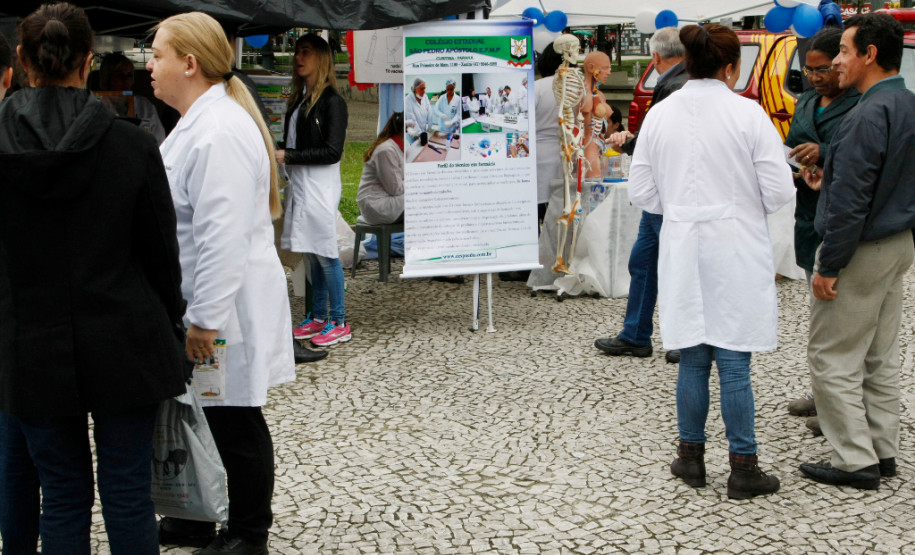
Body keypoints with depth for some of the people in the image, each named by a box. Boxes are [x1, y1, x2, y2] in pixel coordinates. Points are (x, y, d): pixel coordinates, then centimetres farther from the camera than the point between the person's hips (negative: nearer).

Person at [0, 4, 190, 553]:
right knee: (127, 491, 6)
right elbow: (162, 254, -2)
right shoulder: (133, 145, -7)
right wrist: (171, 332, 11)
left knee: (62, 492, 11)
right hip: (123, 348, -1)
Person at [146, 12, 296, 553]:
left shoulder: (220, 132, -22)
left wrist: (207, 320, -24)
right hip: (198, 302, 10)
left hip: (225, 307, -10)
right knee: (200, 416, 20)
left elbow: (223, 237, -27)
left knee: (235, 424, 4)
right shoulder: (198, 122, 13)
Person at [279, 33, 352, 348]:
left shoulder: (331, 101, -10)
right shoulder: (300, 99, 14)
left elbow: (332, 151, -16)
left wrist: (288, 156, -16)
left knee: (325, 255, -4)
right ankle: (319, 317, 20)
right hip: (299, 185, 8)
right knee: (313, 255, 12)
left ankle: (339, 322, 4)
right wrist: (277, 153, 5)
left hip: (320, 186, -8)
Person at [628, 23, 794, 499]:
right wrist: (743, 201, 9)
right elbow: (779, 192, -11)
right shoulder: (747, 113, -11)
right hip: (736, 253, -3)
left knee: (693, 358, 14)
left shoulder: (659, 115, 0)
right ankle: (743, 468, 11)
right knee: (734, 363, 3)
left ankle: (691, 457, 24)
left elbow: (642, 193, 3)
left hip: (683, 251, 3)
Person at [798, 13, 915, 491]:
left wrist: (828, 268, -19)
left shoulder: (867, 116, -22)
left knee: (833, 359, 0)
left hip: (860, 251, -10)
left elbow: (850, 202, -24)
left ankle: (855, 461, 5)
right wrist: (829, 180, 17)